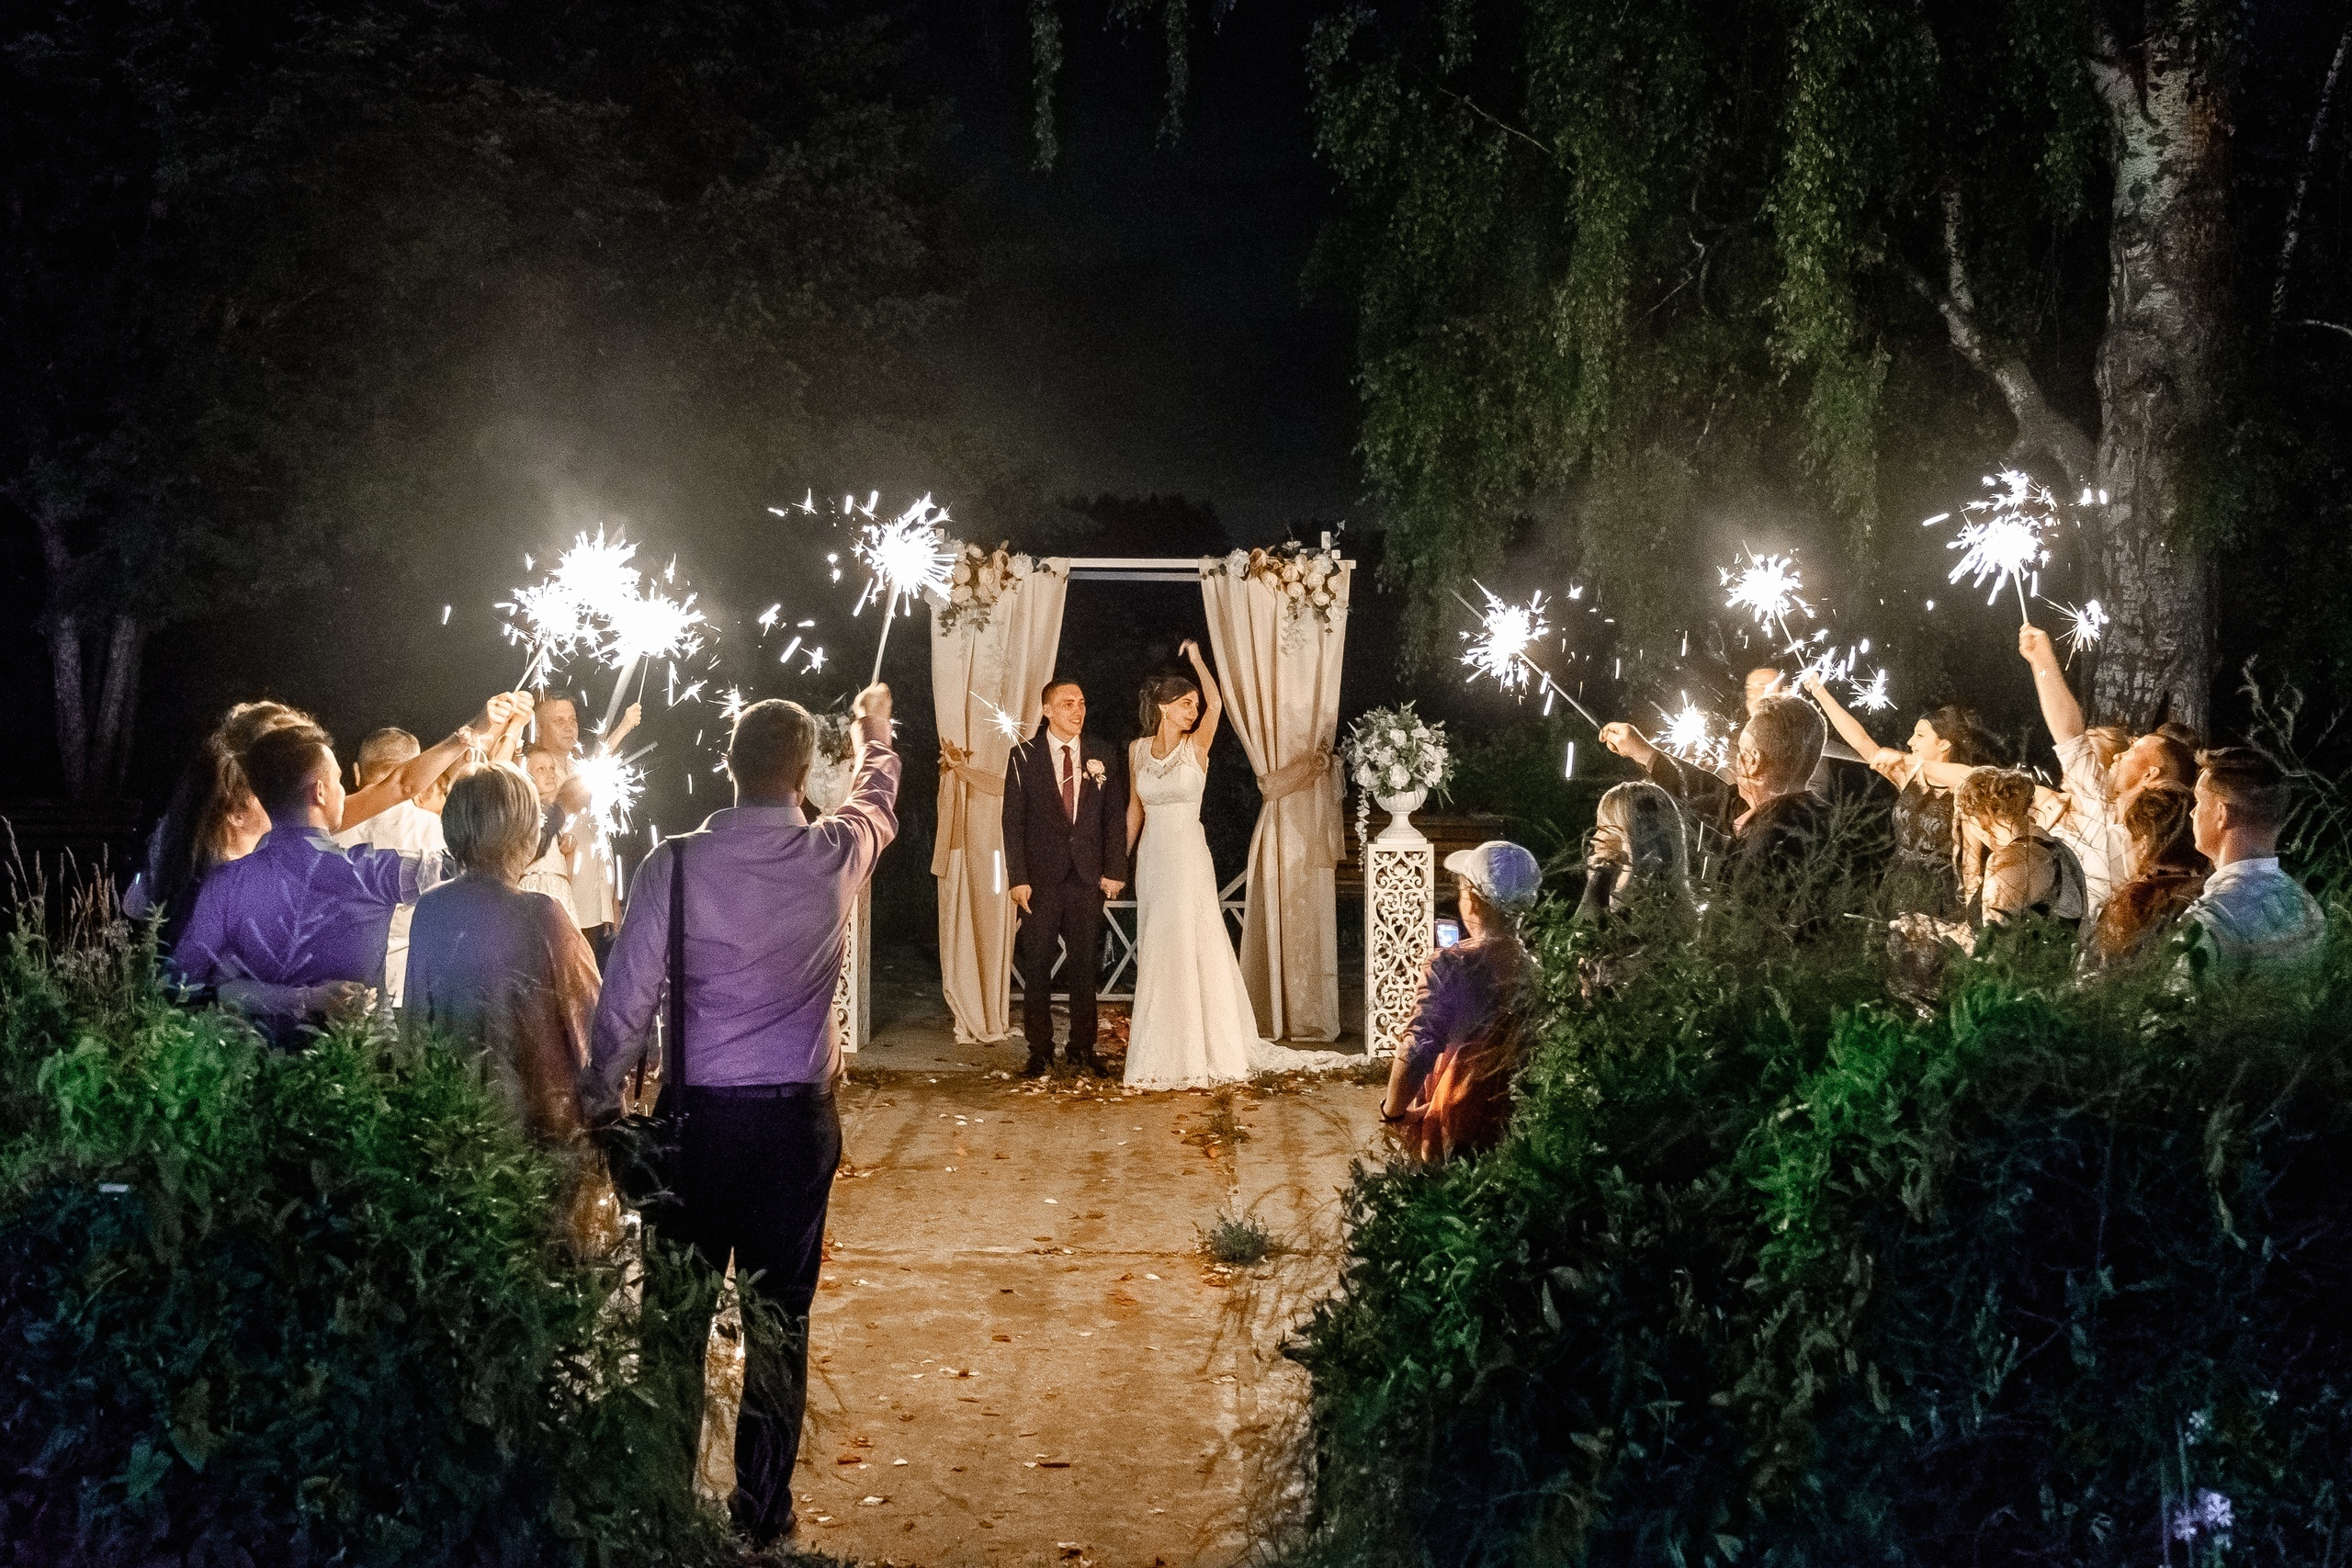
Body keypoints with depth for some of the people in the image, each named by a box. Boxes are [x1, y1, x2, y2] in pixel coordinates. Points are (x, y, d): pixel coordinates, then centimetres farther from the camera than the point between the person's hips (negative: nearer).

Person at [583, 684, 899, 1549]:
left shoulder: (675, 863, -11)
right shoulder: (836, 854, -5)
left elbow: (625, 1000, -10)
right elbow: (878, 800, 20)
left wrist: (600, 1105, 3)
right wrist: (874, 729, 40)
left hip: (696, 1113, -1)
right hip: (798, 1115, 1)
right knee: (780, 1318, 10)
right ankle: (762, 1510, 18)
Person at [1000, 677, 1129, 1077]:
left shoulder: (1103, 757, 6)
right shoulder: (1023, 757, 0)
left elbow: (1115, 817, 6)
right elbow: (1013, 822, -2)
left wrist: (1114, 871, -3)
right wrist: (1017, 878, -9)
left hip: (1088, 878, 2)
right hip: (1041, 879, -2)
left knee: (1086, 968, 7)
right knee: (1036, 969, 2)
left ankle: (1083, 1048, 17)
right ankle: (1040, 1051, 10)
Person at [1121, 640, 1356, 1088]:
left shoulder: (1196, 747, -4)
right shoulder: (1137, 750, 5)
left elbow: (1216, 703, -22)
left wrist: (1196, 658, -9)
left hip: (1188, 859, -3)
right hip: (1152, 860, 4)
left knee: (1190, 950, -4)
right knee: (1157, 954, 8)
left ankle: (1199, 1051, 3)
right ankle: (1163, 1053, 17)